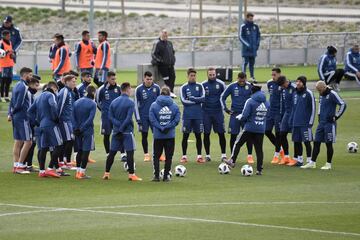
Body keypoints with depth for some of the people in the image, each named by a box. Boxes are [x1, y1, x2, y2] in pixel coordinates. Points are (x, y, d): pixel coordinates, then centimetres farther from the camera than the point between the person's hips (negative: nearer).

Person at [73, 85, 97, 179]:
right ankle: (82, 172, -3)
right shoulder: (92, 104, -10)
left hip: (78, 130, 5)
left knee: (79, 151, 14)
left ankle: (78, 171, 15)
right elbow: (90, 118, -18)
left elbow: (73, 117, 2)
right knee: (86, 151, -1)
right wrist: (82, 128, -14)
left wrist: (76, 128, -2)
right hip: (88, 131, -5)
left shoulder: (76, 102, 7)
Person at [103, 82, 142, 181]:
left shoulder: (114, 102, 7)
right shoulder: (130, 102, -9)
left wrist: (118, 125, -7)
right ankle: (131, 174, -6)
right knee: (130, 152, -3)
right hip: (127, 132, -5)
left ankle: (106, 173, 12)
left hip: (116, 132, 5)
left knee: (112, 152, 10)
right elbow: (128, 118, -17)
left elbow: (110, 117, 0)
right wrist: (122, 128, -13)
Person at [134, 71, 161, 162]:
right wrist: (138, 118, -4)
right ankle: (146, 154, 12)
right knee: (144, 135, 3)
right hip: (143, 116, -1)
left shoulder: (156, 88, 0)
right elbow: (136, 104, 0)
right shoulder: (139, 89, -5)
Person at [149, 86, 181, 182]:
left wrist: (160, 128, -10)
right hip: (170, 135, 1)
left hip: (158, 135, -1)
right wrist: (168, 127, -9)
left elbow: (152, 119, -11)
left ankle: (156, 176, 6)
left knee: (156, 156, 10)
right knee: (168, 156, 8)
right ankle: (166, 176, 8)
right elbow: (177, 120, -8)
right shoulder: (174, 106, -1)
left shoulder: (154, 105, -5)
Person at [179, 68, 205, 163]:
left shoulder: (200, 86, 7)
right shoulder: (183, 87, 3)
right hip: (187, 115, -1)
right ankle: (184, 156, 7)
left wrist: (192, 98, -13)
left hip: (198, 115, 1)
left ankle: (199, 156, 10)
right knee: (185, 136, 1)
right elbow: (183, 101, -8)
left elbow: (203, 98, -5)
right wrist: (196, 101, -8)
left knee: (198, 136, 5)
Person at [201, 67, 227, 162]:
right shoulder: (203, 85, 1)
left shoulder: (221, 84, 1)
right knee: (206, 134, 4)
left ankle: (223, 154, 4)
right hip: (206, 112, 0)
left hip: (218, 111, 0)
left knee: (221, 133, -1)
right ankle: (207, 155, 12)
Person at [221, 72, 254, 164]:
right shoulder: (232, 86, -2)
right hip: (235, 114, 0)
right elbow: (223, 97, 7)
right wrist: (225, 108, -1)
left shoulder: (249, 86, -1)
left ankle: (250, 156, 7)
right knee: (233, 135, 3)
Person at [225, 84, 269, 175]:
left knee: (238, 144, 13)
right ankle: (259, 169, 4)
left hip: (249, 128, -4)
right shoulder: (266, 103, 6)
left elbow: (244, 116, -15)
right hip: (261, 129, 4)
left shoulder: (250, 101, -11)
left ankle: (232, 161, 15)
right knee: (259, 148, 7)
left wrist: (238, 117, 8)